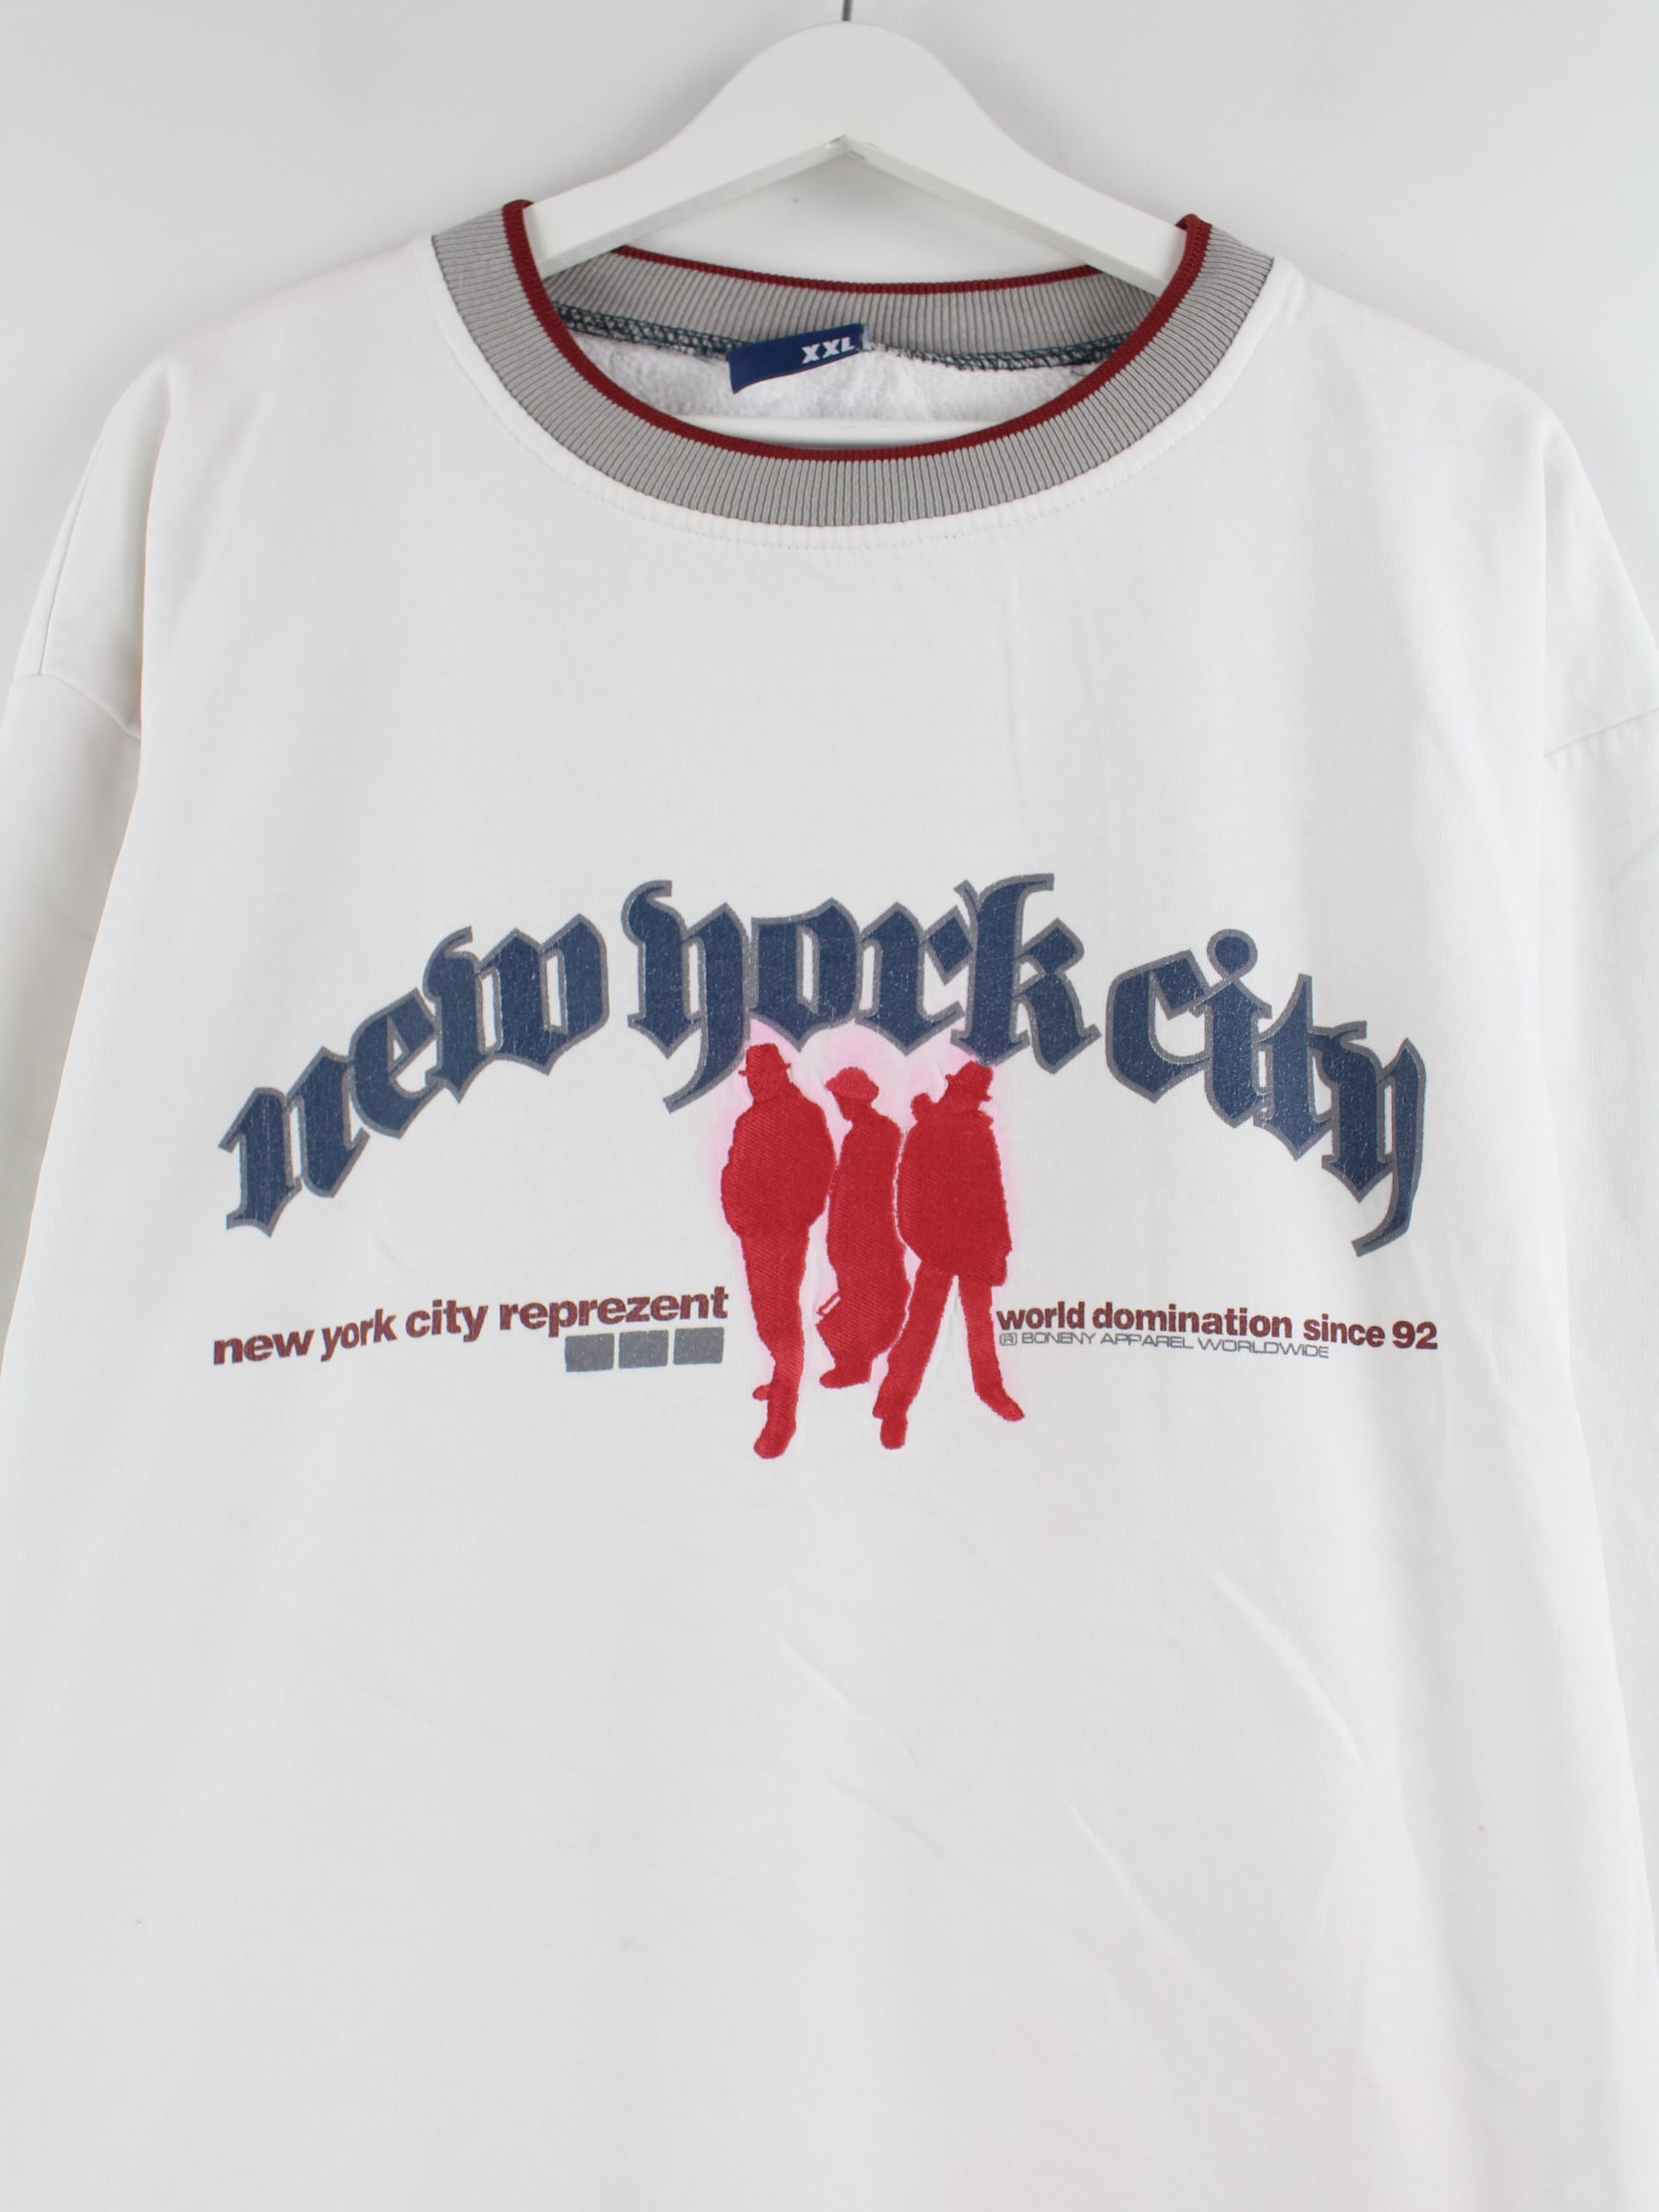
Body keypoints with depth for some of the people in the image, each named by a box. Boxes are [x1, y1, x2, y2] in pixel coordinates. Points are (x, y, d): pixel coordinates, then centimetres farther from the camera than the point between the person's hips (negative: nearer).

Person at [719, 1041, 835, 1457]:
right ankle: (784, 1379, 34)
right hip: (752, 1231, 6)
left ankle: (782, 1414, -9)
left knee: (781, 1314, -8)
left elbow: (821, 1169, -9)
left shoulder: (806, 1115, -7)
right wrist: (735, 1211, 11)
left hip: (786, 1231, -6)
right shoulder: (748, 1121, 13)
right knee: (763, 1310, 16)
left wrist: (800, 1215, -7)